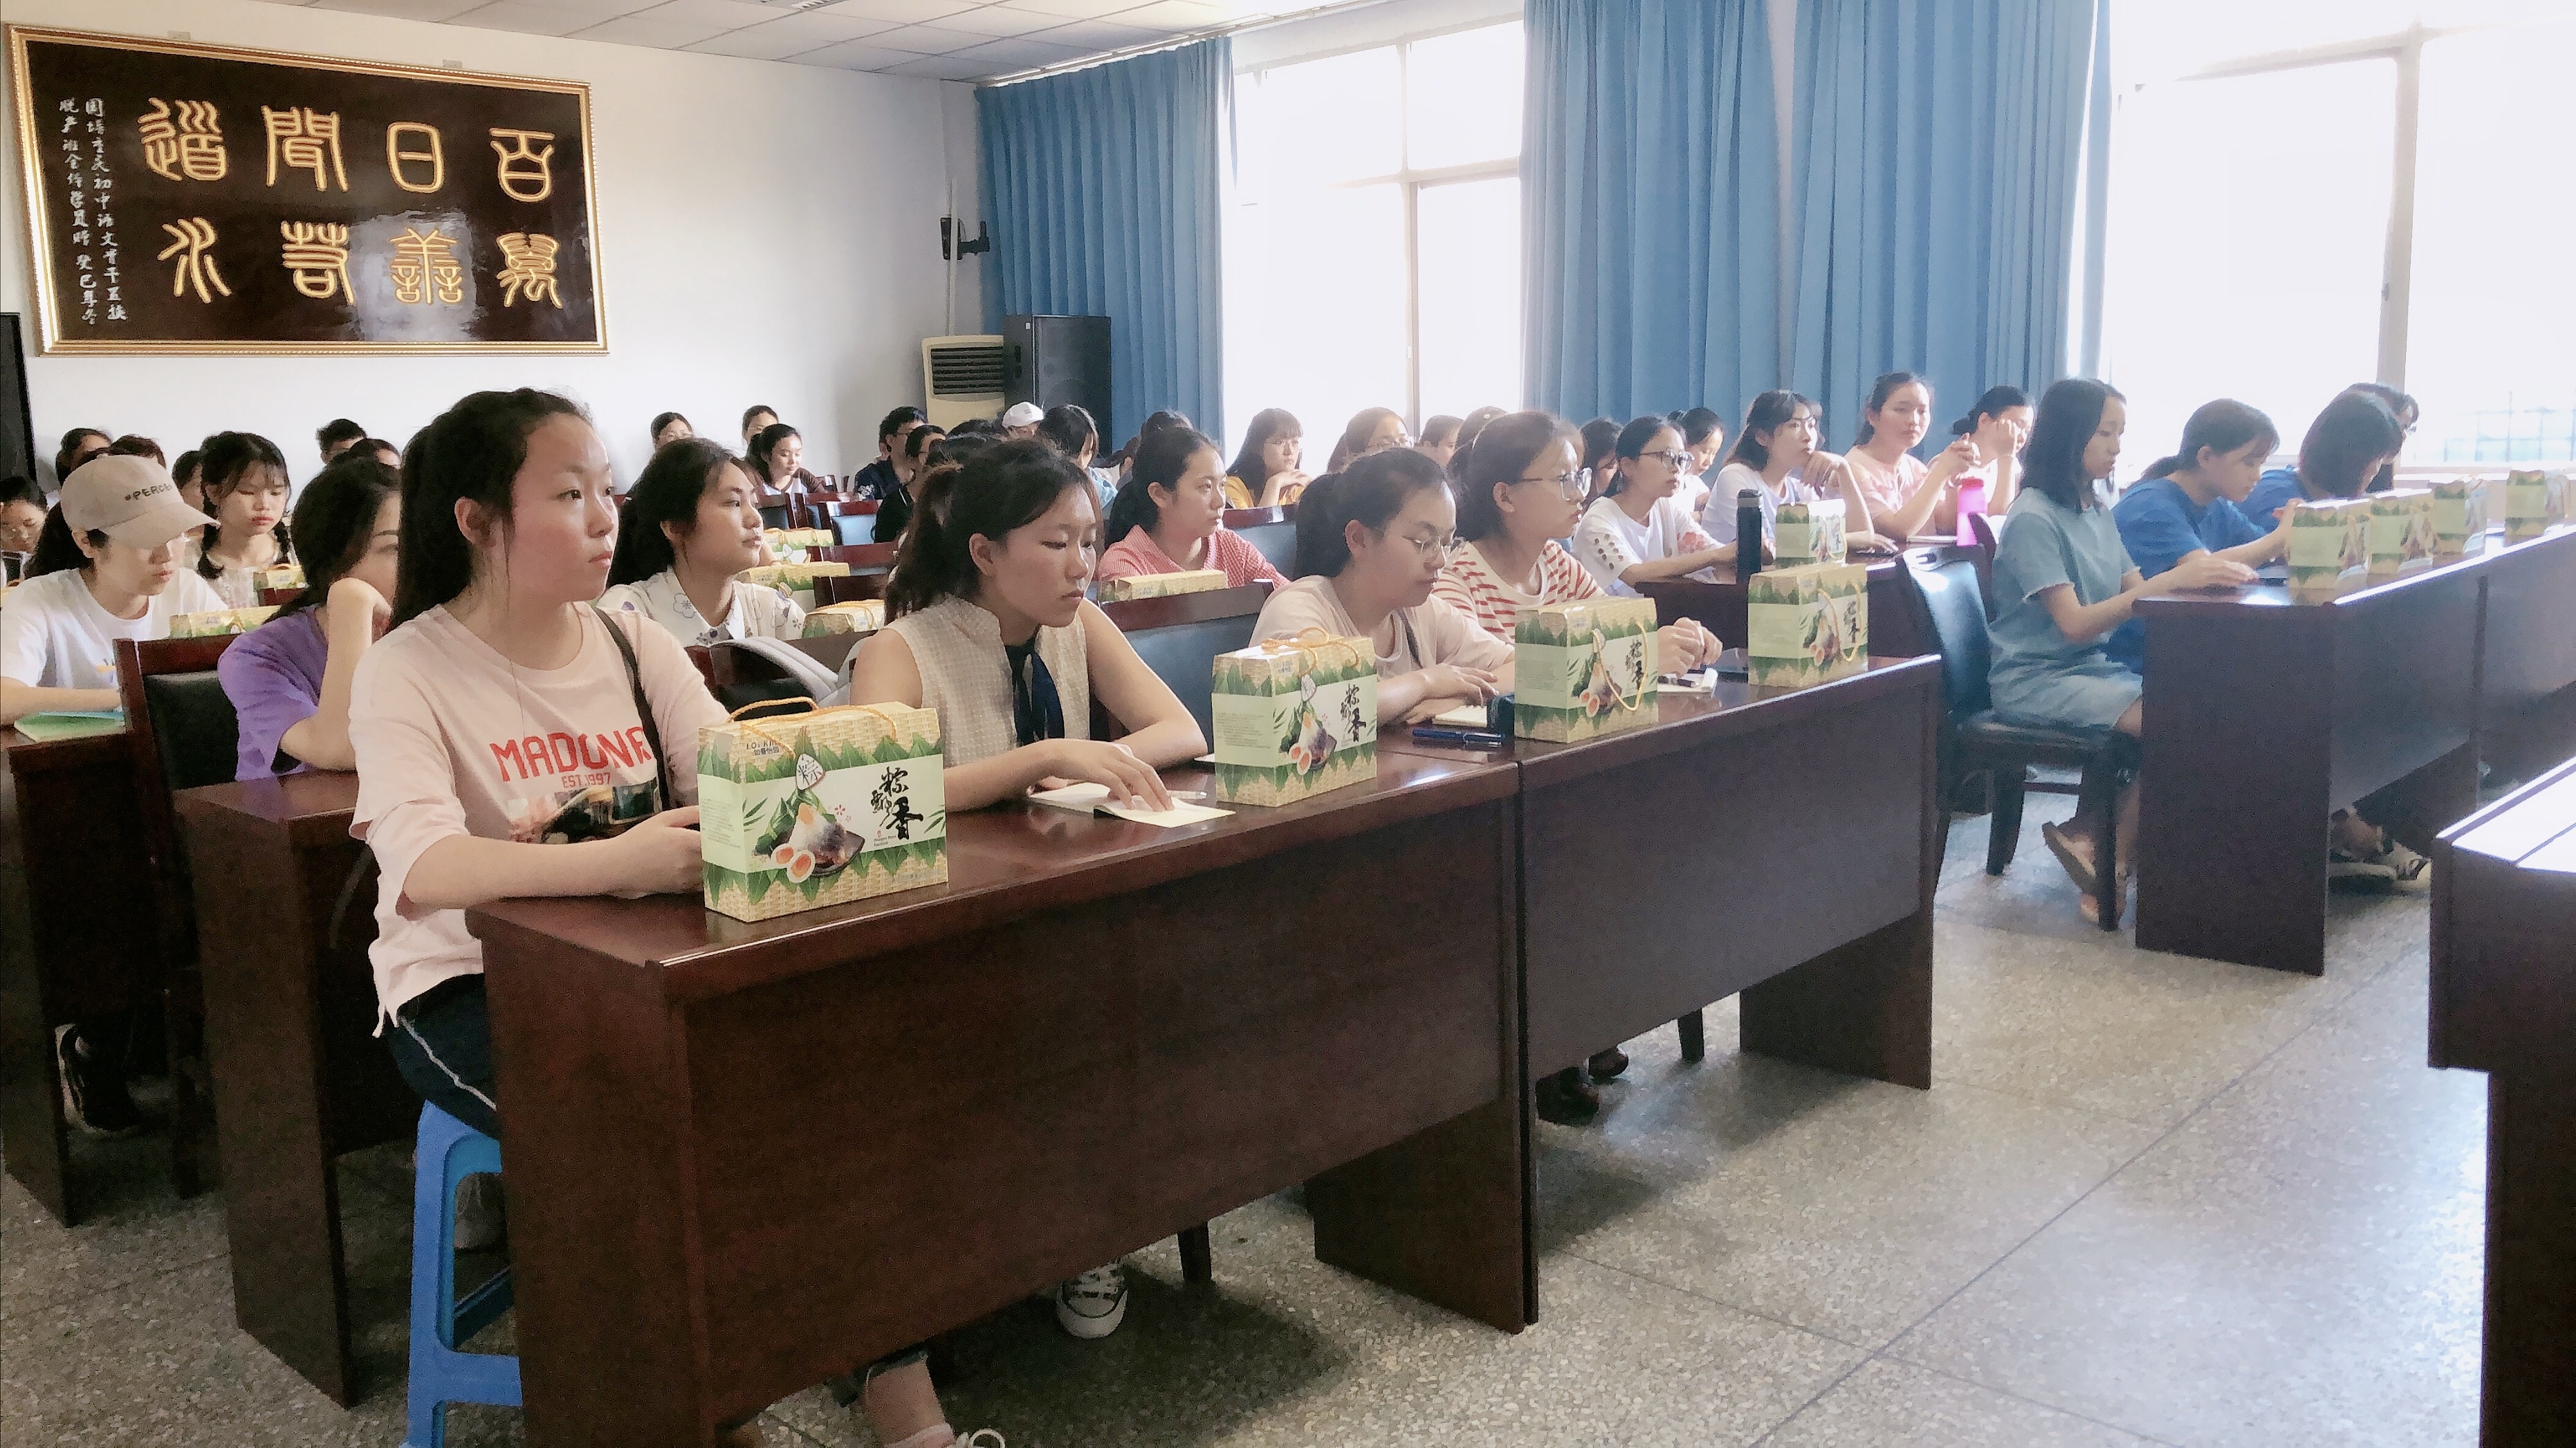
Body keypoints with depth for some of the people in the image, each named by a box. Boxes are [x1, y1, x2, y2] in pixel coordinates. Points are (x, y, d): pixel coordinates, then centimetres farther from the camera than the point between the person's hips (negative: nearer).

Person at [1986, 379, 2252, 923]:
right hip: (2034, 680, -8)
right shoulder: (2034, 517, -12)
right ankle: (2113, 858, -6)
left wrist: (2206, 575, -11)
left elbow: (2137, 595, 8)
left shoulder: (2099, 512, 13)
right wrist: (2173, 579, -23)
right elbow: (2074, 624, -18)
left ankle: (2091, 833, -8)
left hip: (2093, 667, 8)